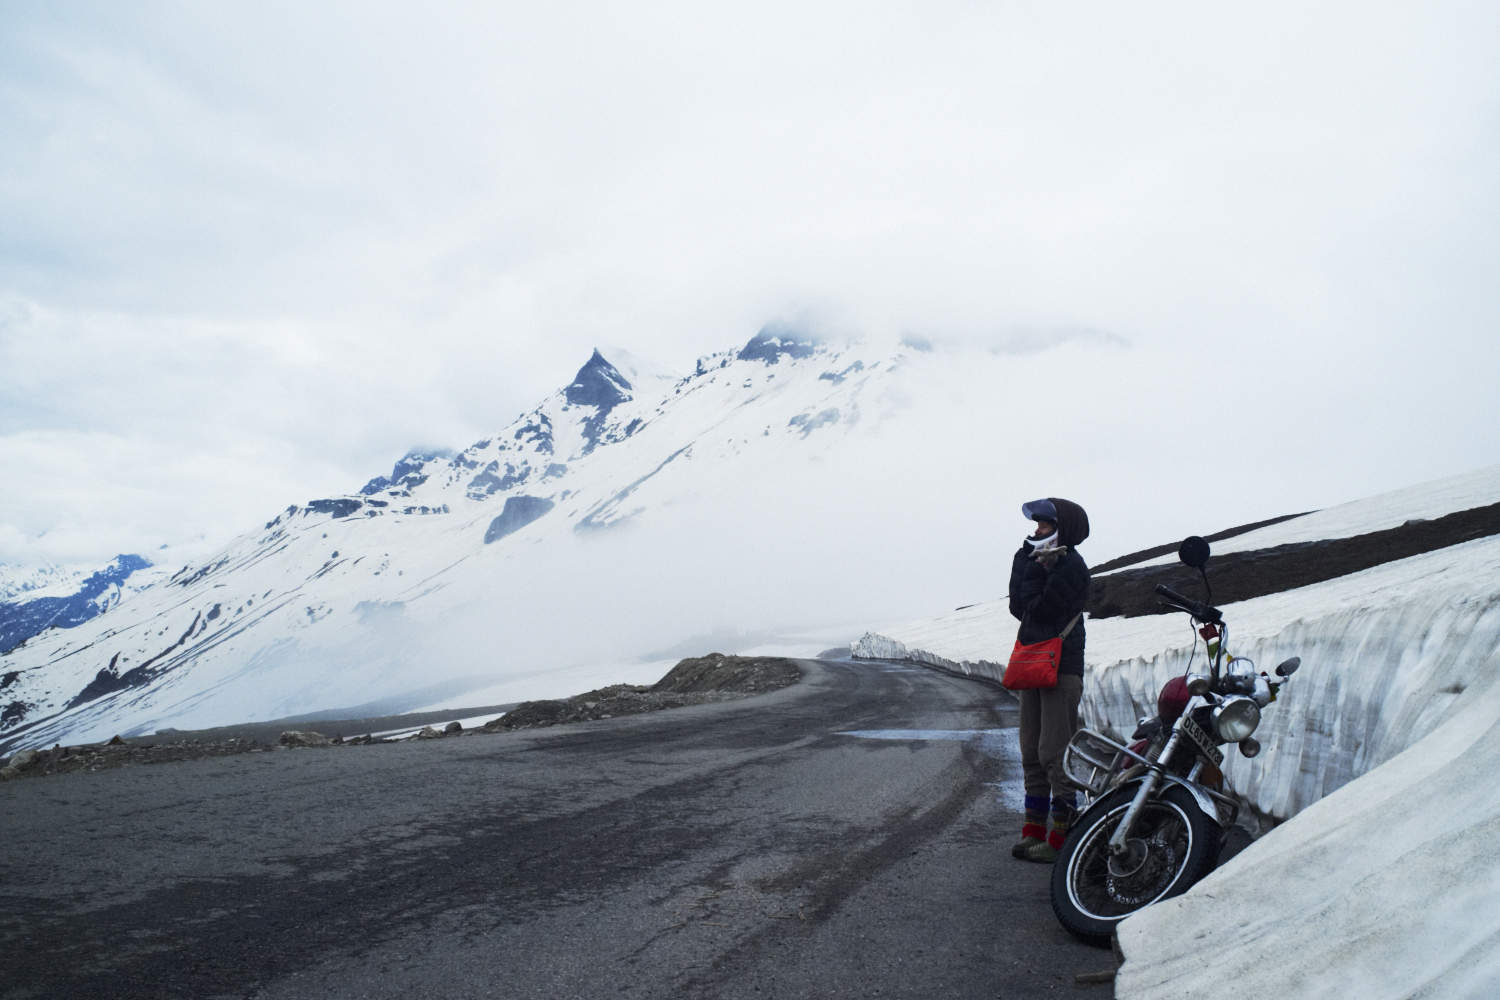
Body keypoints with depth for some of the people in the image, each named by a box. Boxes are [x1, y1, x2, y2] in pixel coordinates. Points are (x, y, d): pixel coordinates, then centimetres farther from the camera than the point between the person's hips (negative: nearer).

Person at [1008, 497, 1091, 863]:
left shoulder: (1071, 565, -10)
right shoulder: (1041, 560, 17)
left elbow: (1038, 608, -17)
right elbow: (1018, 606, 7)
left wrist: (1031, 568, -11)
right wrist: (1031, 566, 0)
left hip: (1062, 668, -9)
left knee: (1055, 754, -8)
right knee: (1032, 755, 11)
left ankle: (1061, 837, 0)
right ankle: (1034, 830, 18)